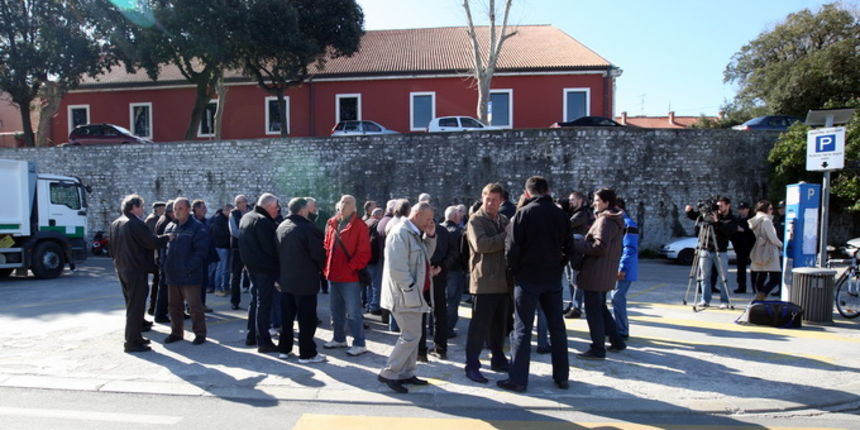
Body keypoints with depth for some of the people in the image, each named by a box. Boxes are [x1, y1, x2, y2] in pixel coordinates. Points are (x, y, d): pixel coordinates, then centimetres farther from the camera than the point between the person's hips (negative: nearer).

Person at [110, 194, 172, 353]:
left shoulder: (115, 224, 11)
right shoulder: (136, 224, -18)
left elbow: (113, 248, 18)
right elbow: (153, 242, -20)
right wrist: (167, 237, -4)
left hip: (122, 269, 10)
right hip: (136, 270, -10)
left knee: (131, 305, 19)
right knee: (136, 306, -3)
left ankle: (134, 337, 28)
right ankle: (132, 342, 1)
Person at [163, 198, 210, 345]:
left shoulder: (197, 228, -8)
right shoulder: (170, 227, 13)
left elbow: (201, 251, -14)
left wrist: (189, 268, -19)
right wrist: (166, 266, 6)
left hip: (190, 276, -7)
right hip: (172, 275, 7)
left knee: (194, 306, 0)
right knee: (174, 305, 15)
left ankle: (200, 333, 12)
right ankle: (176, 332, 28)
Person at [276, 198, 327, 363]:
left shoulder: (281, 227, 7)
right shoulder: (307, 227, -17)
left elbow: (277, 252, 14)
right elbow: (318, 253, -16)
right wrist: (320, 268, 4)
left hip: (286, 279, 8)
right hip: (305, 281, -7)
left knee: (286, 316, 16)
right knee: (307, 318, 1)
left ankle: (284, 348, 25)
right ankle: (307, 353, 6)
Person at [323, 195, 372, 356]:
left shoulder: (359, 225, -8)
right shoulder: (332, 223, 9)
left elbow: (364, 252, -12)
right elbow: (327, 246, 15)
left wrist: (352, 267, -15)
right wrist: (327, 266, 5)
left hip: (350, 276, -7)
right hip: (333, 275, 7)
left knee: (353, 312, -2)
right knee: (336, 310, 18)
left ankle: (359, 344, 8)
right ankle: (339, 338, 33)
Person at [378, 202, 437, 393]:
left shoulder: (415, 234, 14)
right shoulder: (400, 234, -18)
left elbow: (426, 254, 22)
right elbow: (396, 269, -24)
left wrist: (430, 235, 8)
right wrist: (411, 288, -16)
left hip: (414, 295, 10)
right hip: (405, 296, -10)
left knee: (412, 335, 15)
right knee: (411, 336, -7)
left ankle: (407, 373, 25)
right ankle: (389, 373, 3)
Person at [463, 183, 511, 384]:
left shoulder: (504, 220, 17)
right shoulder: (475, 220, -6)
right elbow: (481, 244, -22)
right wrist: (506, 236, -17)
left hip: (504, 281, 7)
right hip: (484, 281, -7)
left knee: (500, 324, 15)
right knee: (479, 326, -2)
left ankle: (498, 360, 29)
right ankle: (472, 366, 8)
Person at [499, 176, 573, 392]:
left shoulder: (523, 213, -9)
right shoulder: (560, 214, 4)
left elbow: (512, 247, -12)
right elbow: (569, 247, 7)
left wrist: (514, 270, 2)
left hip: (527, 278, -4)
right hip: (553, 279, 4)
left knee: (522, 329, 1)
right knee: (557, 327, 13)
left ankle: (518, 379, 4)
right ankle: (562, 376, 22)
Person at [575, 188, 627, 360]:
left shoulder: (605, 220, -16)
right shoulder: (615, 219, 16)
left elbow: (600, 246, -24)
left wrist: (576, 245, -15)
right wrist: (582, 241, 9)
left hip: (596, 273, -10)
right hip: (605, 273, 10)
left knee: (593, 311, -1)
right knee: (601, 308, 21)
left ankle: (598, 349, 6)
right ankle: (617, 341, 28)